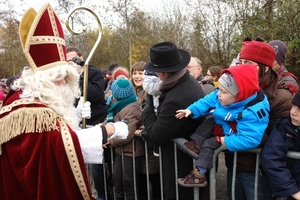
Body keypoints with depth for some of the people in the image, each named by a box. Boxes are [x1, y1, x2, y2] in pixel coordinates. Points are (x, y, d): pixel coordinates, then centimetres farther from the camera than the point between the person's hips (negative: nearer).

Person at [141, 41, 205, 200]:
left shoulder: (176, 100, -34)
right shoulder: (189, 80, -2)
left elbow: (155, 137, -22)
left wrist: (148, 106, -13)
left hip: (180, 164, -9)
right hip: (192, 156, 10)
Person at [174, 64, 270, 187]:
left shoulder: (252, 111, -38)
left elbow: (250, 139, -42)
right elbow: (207, 102, -4)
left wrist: (227, 142, -36)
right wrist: (191, 110, -16)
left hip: (231, 137, -8)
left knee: (208, 144, -13)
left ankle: (199, 174, 0)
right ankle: (196, 145, -7)